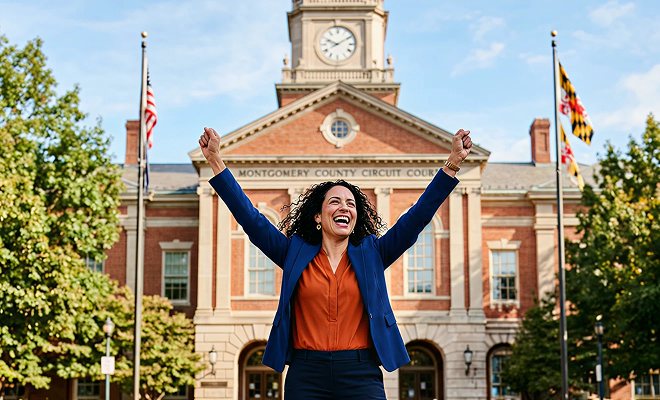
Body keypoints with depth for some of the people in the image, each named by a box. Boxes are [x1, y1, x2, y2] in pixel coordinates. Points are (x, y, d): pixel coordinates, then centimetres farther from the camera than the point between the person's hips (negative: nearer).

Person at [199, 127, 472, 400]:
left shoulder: (370, 254, 11)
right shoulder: (296, 253, 11)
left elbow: (417, 217, 7)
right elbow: (250, 218, 8)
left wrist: (453, 163, 0)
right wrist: (215, 160, 2)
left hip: (362, 377, 0)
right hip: (305, 376, 0)